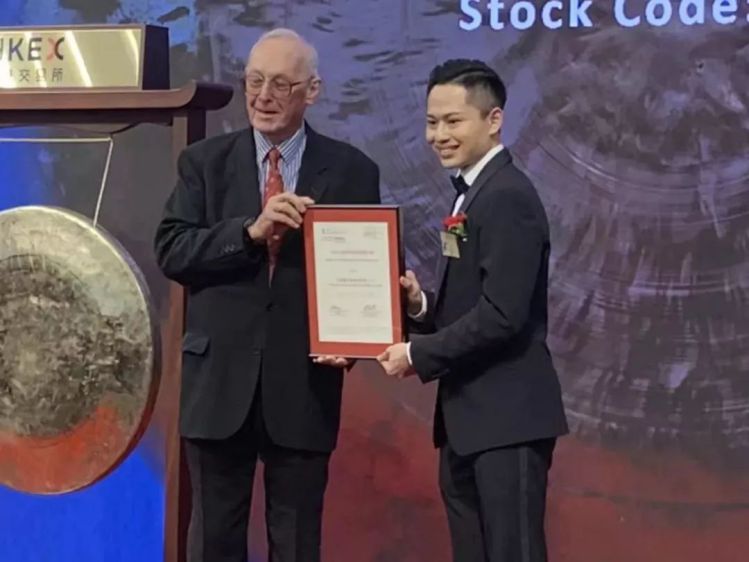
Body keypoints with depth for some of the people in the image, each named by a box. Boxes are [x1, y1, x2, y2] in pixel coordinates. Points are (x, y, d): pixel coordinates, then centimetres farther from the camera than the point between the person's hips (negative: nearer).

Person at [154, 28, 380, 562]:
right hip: (220, 376, 1)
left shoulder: (352, 170, 3)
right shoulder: (204, 161, 4)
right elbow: (171, 251, -6)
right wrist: (250, 231, -20)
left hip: (304, 380, -1)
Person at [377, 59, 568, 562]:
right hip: (470, 418, 10)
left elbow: (502, 314, -23)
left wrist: (418, 355, -14)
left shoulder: (508, 197, -16)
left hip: (506, 418, -10)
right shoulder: (472, 195, 15)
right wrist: (422, 305, -2)